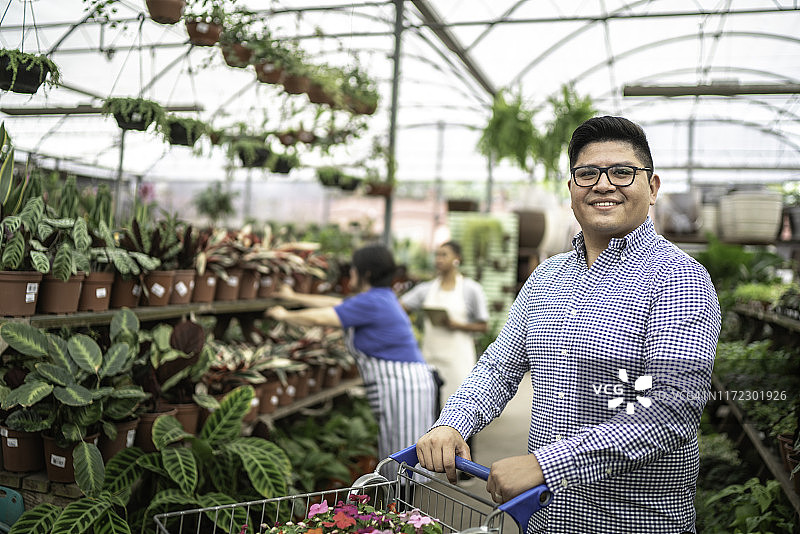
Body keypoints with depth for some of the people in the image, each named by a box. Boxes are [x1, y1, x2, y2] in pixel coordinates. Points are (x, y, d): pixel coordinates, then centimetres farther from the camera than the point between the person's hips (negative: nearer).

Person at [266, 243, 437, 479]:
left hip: (402, 387, -10)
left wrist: (285, 315, 4)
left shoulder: (371, 302, -16)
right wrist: (295, 297, 33)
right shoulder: (382, 296, 16)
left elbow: (320, 318, -14)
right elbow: (335, 304, 26)